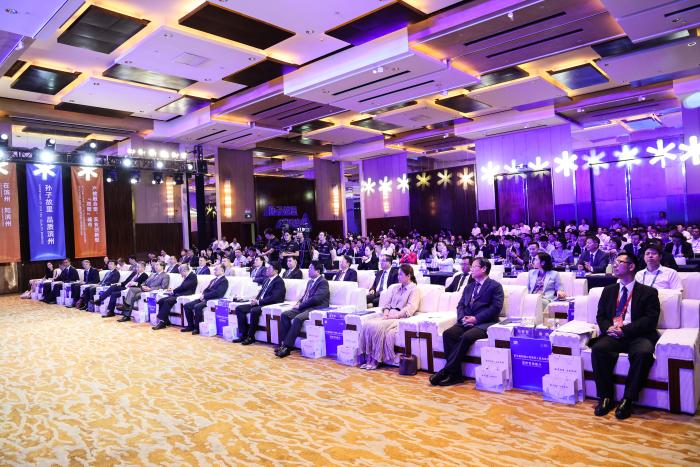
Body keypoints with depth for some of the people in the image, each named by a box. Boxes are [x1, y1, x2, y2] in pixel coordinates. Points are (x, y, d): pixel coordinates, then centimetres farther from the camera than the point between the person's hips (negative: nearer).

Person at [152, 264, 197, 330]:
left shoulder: (193, 276, -6)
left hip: (185, 295, -10)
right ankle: (166, 322, -6)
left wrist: (173, 291, -6)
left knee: (167, 301, -28)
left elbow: (183, 286, -15)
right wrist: (173, 290, 4)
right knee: (161, 301, -5)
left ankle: (162, 322, -23)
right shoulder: (186, 277, 23)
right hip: (178, 294, 10)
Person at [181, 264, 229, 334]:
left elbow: (217, 293, -18)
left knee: (197, 307, -31)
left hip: (212, 300, -9)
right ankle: (190, 326, 7)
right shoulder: (213, 280, 23)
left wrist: (204, 296, -15)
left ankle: (198, 328, -16)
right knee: (187, 305, -1)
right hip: (204, 298, 9)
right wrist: (202, 294, -1)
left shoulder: (224, 281, -6)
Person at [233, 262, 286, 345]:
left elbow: (274, 298, -21)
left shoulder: (279, 281, -10)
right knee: (239, 308, -3)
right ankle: (244, 334, -2)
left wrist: (258, 301, -19)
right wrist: (255, 299, 0)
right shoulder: (267, 280, 17)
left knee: (254, 311, -35)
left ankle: (251, 336, -18)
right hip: (259, 303, 9)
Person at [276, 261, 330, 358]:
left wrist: (300, 306, -14)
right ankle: (284, 343, -13)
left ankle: (287, 347, -30)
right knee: (285, 315, -11)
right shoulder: (310, 282, 22)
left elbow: (316, 299, -18)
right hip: (305, 307, 9)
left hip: (316, 308, -9)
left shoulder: (323, 282, -7)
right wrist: (299, 302, 5)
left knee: (298, 318, -33)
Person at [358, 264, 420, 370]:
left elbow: (410, 308, -10)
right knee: (368, 325, -23)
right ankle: (369, 358, -23)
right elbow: (386, 303, 16)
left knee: (378, 327, -31)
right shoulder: (395, 287, 22)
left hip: (400, 318, -6)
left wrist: (393, 316, -18)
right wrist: (385, 314, -5)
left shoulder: (414, 289, 3)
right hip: (389, 317, 6)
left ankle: (376, 360, -21)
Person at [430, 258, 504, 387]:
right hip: (466, 322, 6)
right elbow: (460, 305, 17)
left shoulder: (495, 286, 3)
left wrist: (476, 318, -16)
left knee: (466, 337, -34)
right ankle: (455, 374, -23)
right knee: (448, 334, -23)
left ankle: (446, 371, -27)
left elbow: (496, 307, -9)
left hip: (484, 323, -6)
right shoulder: (469, 287, 24)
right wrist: (462, 318, -5)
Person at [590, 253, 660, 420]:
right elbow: (600, 316, 15)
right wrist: (609, 328, -9)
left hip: (638, 336, -3)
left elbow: (650, 319, -5)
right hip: (612, 335, 3)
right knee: (598, 349, -28)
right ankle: (606, 397, -16)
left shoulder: (648, 292, 8)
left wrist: (625, 330, -17)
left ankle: (627, 400, -23)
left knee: (643, 353, -35)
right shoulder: (609, 290, 20)